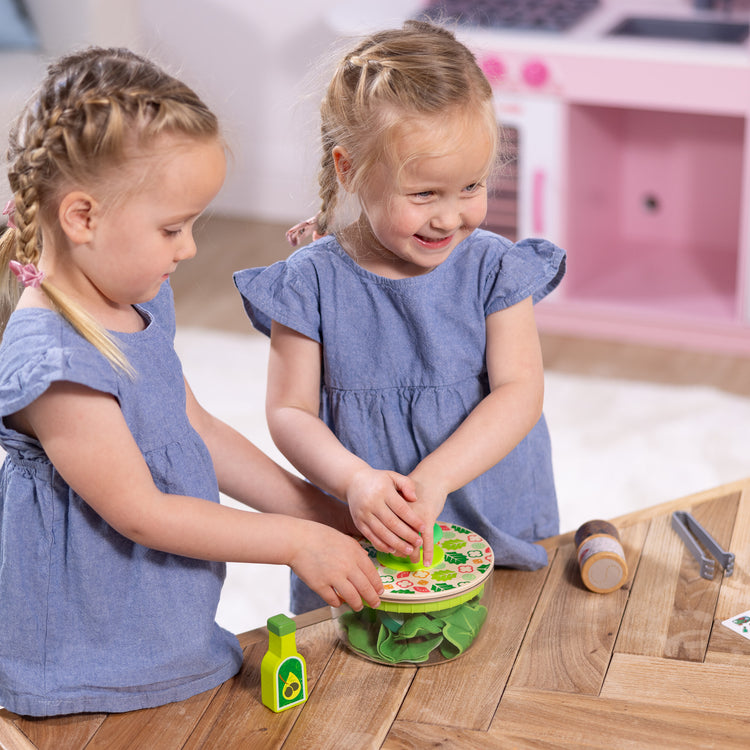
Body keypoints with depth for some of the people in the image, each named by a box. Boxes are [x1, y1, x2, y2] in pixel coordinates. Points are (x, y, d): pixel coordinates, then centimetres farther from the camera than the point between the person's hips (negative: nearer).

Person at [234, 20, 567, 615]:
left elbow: (520, 390, -12)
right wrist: (354, 479, -26)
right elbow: (289, 410, -7)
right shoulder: (313, 282, -8)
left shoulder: (492, 269, -5)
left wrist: (433, 479, -25)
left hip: (494, 536, 1)